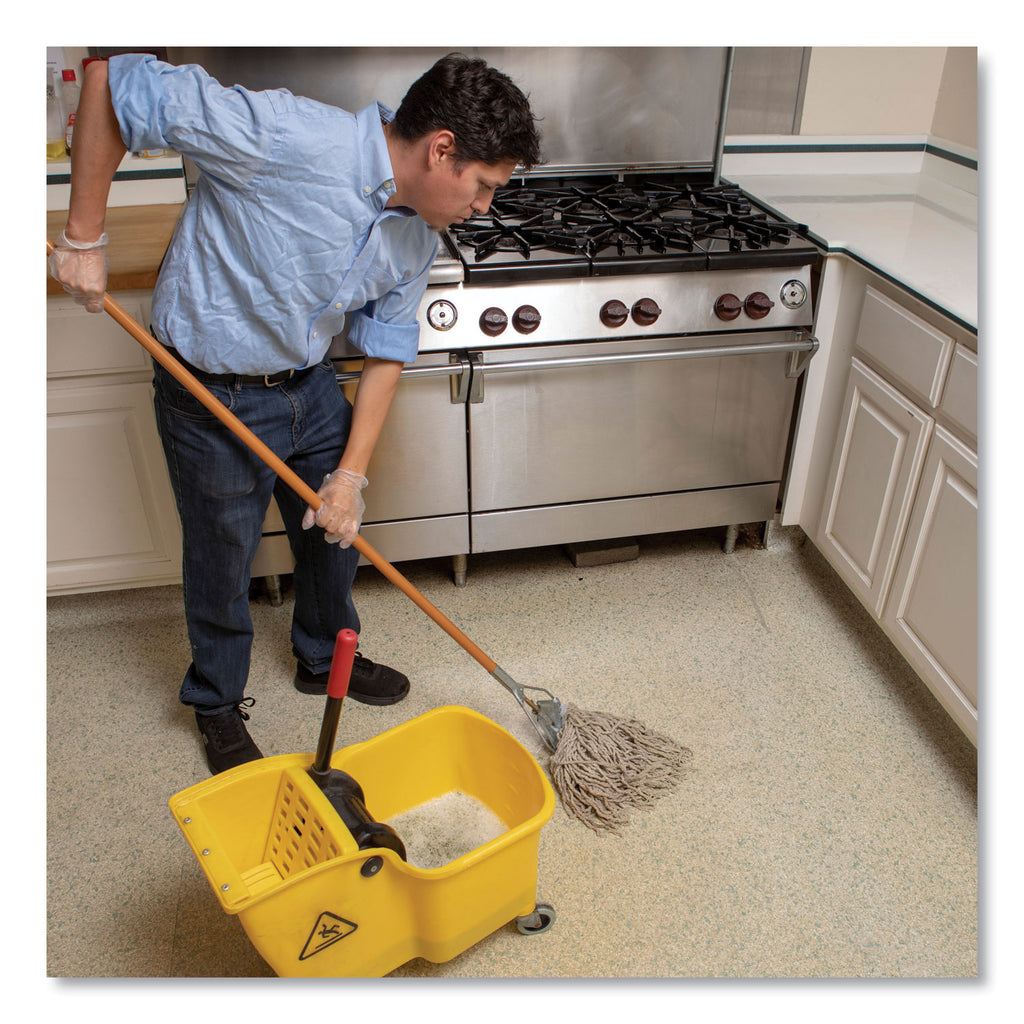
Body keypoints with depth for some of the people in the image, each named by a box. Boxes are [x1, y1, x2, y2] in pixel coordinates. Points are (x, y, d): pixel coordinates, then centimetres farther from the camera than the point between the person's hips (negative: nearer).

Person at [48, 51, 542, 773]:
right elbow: (116, 81, -25)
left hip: (311, 387, 7)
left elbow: (387, 351, 0)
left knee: (338, 533, 19)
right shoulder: (290, 137, -29)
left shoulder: (418, 235, -6)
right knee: (221, 562, 11)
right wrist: (85, 237, -21)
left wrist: (351, 475, -5)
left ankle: (325, 660, 49)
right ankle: (218, 703, 39)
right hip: (211, 397, -6)